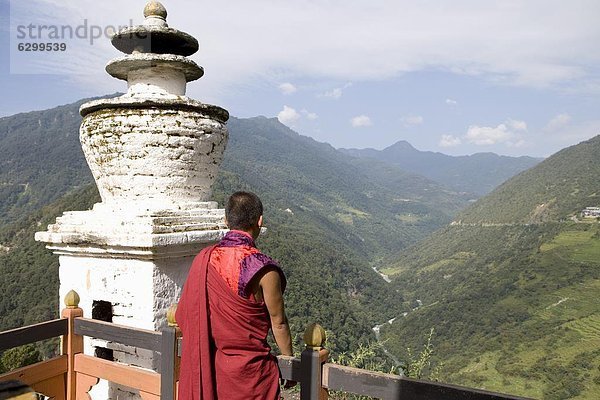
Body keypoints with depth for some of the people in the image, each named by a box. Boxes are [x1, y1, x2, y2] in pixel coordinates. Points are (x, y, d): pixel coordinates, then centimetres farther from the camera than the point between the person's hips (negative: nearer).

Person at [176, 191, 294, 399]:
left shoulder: (203, 259, -5)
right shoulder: (263, 269, -20)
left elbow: (182, 314, 4)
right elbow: (278, 322, -11)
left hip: (206, 368, 5)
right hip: (249, 371, -5)